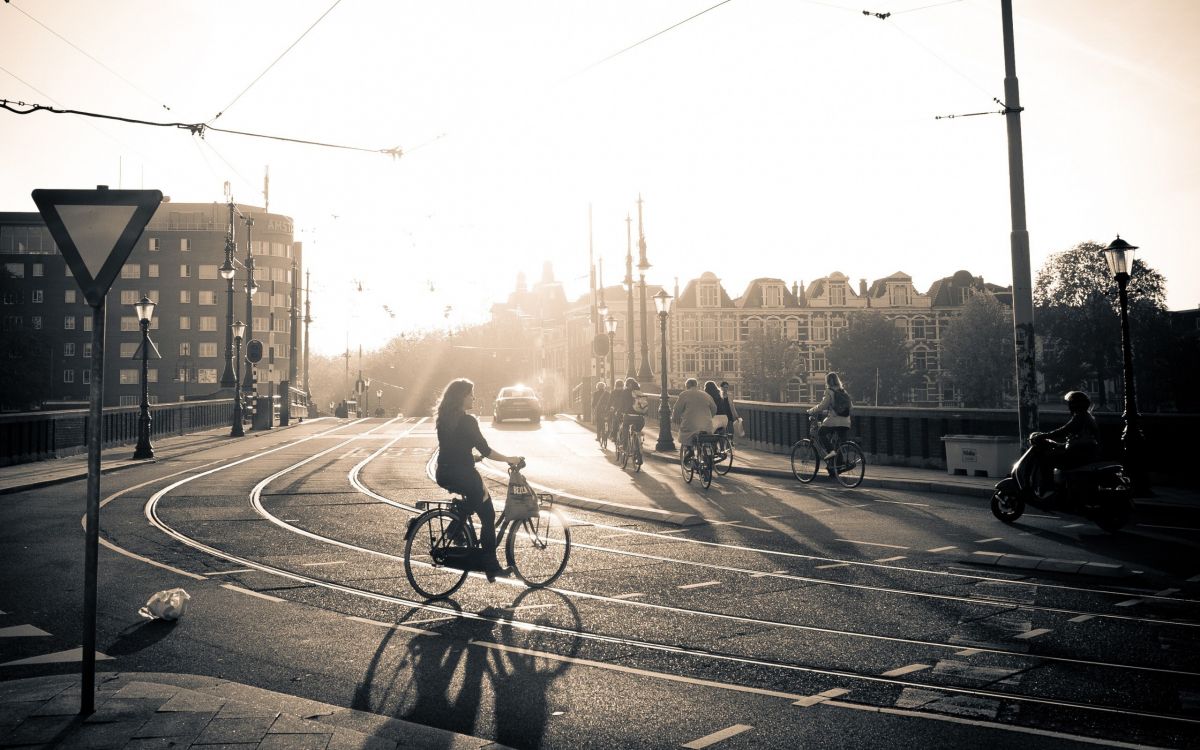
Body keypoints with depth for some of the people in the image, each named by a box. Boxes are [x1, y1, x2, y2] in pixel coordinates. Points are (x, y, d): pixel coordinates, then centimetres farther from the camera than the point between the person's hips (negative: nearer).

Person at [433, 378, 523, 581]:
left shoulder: (443, 419, 8)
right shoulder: (467, 421, -15)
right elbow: (485, 450, -14)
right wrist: (509, 459, -3)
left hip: (443, 475, 8)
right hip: (462, 475, -8)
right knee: (488, 516, 5)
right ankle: (491, 567, 8)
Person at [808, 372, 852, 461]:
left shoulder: (830, 392, -6)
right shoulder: (844, 392, 14)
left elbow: (822, 406, -8)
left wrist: (811, 411, 8)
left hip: (833, 421, -6)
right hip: (846, 423, 6)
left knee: (816, 433, 10)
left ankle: (826, 453, -5)